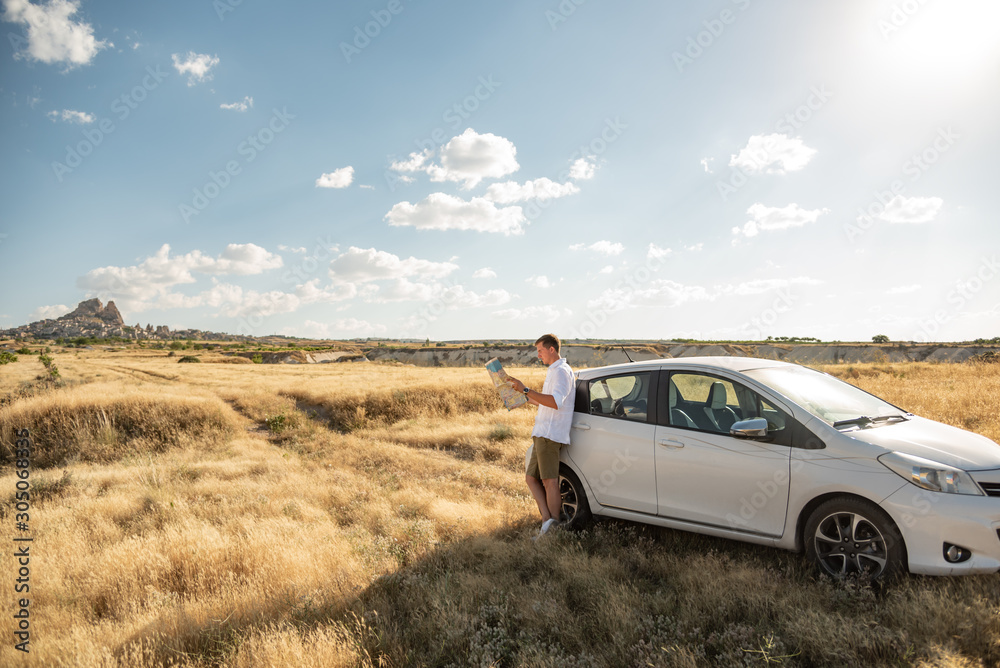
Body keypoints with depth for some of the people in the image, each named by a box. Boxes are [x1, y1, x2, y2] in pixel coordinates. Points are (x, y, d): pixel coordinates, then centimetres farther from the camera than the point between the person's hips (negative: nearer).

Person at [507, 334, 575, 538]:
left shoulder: (561, 371, -9)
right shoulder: (553, 372, 24)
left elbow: (556, 402, -25)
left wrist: (526, 390, -26)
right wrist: (525, 398, 34)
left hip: (550, 434, -10)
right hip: (542, 434, 10)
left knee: (550, 481, -8)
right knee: (531, 477, 6)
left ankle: (554, 527, -3)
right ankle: (547, 518, 0)